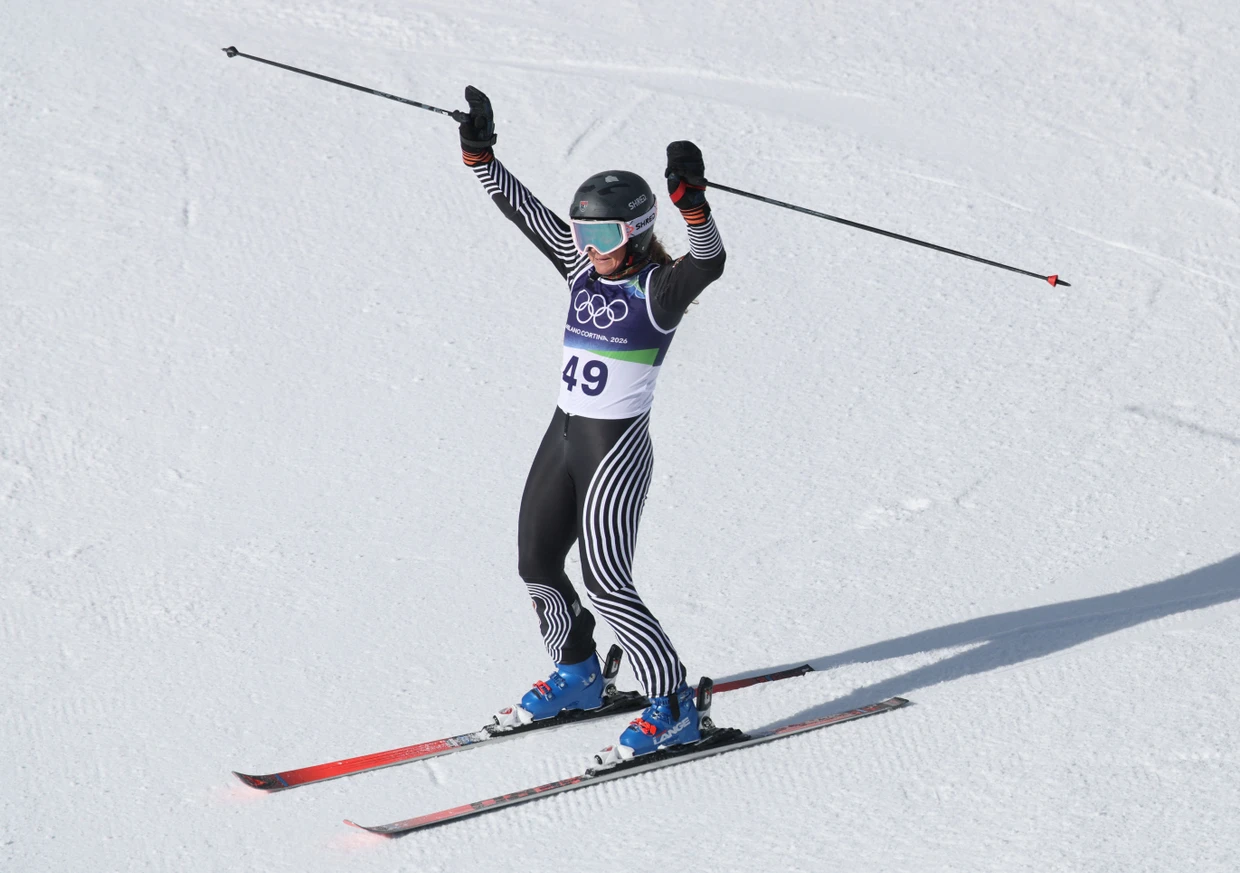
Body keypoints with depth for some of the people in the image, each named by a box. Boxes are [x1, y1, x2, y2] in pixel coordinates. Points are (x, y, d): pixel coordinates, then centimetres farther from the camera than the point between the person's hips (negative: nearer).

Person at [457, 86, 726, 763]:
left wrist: (692, 203, -49)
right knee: (536, 565, 16)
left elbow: (709, 261, -33)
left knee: (605, 583, -10)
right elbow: (523, 210, 9)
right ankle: (576, 676, 36)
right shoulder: (582, 268, 5)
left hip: (617, 450, -8)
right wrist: (478, 153, 3)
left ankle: (673, 707, 1)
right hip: (563, 435, 8)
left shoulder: (658, 288, -14)